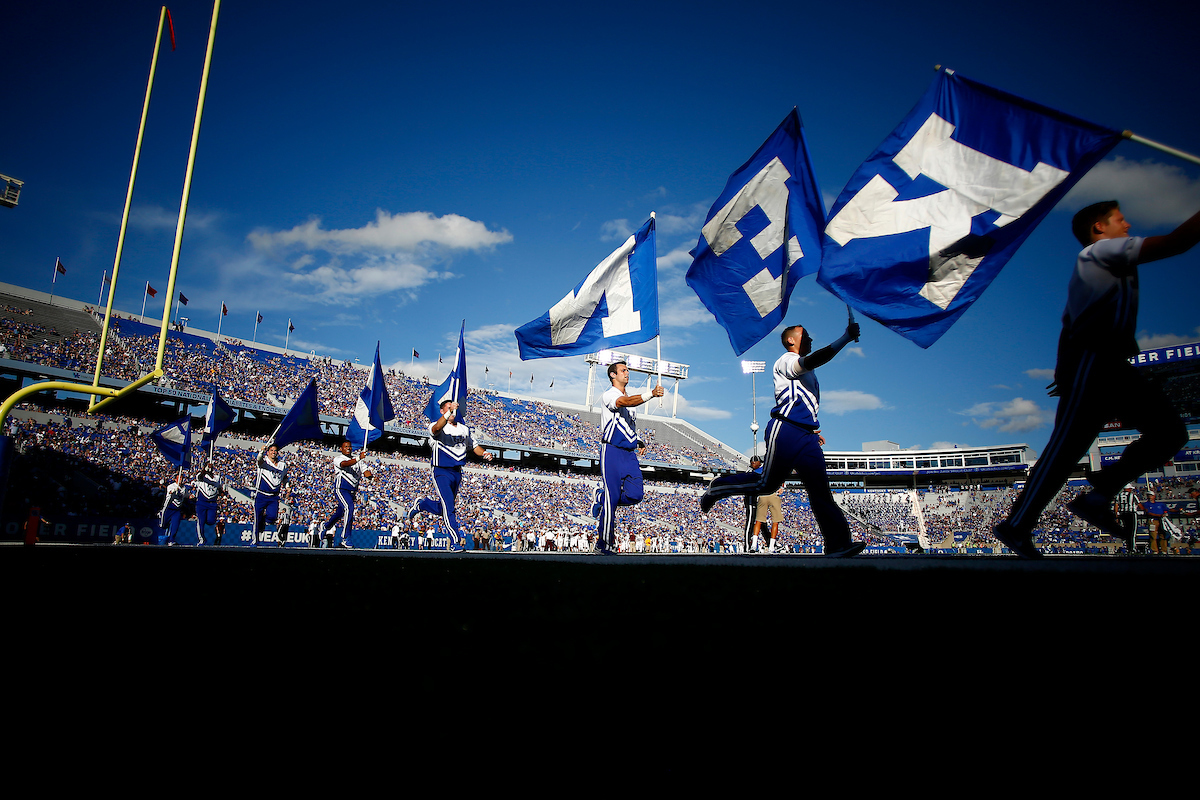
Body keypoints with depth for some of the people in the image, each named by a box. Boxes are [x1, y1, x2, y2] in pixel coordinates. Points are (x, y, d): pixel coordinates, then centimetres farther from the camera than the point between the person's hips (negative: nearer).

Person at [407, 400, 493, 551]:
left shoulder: (464, 429, 14)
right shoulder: (437, 427, -6)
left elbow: (474, 445, 19)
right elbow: (437, 428, -31)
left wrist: (484, 453, -2)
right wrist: (449, 412, -43)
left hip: (457, 472, 6)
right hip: (441, 472, -6)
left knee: (443, 508, 16)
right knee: (449, 506, -15)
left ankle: (420, 504, 44)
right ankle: (455, 541, -12)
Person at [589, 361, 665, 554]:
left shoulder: (631, 399, 23)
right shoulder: (608, 396, -4)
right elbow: (625, 402, -27)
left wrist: (639, 442, 14)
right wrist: (651, 393, -39)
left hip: (630, 454, 7)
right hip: (612, 452, -7)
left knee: (634, 495, -10)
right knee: (612, 499, -7)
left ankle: (601, 496, 18)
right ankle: (603, 545, 5)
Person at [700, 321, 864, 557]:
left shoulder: (806, 373, 29)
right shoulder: (786, 360, 0)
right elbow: (812, 361, -22)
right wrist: (845, 339, -22)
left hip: (806, 436, 9)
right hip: (785, 431, -9)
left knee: (820, 489, -2)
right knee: (767, 484, -5)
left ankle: (838, 543, -8)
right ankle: (716, 488, 15)